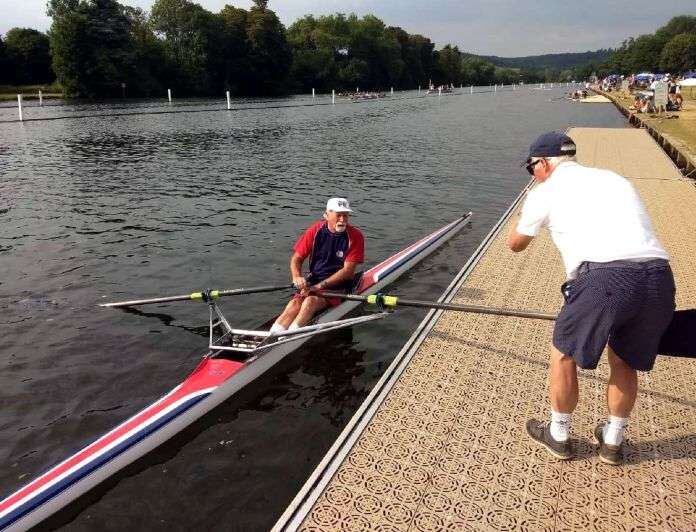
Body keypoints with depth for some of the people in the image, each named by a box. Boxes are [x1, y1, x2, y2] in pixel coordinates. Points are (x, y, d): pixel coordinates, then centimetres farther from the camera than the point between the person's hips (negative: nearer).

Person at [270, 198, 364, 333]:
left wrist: (319, 286, -16)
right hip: (313, 281, 3)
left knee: (310, 301, -30)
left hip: (338, 287, -3)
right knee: (295, 303, -24)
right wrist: (297, 277, -16)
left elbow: (347, 271, -12)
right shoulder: (315, 230, 0)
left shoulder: (355, 236, -8)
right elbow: (297, 258, 6)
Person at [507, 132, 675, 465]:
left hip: (604, 278, -6)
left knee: (564, 354, 19)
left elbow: (515, 245, 26)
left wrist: (527, 218, 45)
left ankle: (558, 437, 36)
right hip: (660, 277, 6)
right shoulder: (614, 178, 29)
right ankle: (612, 443, 42)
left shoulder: (546, 191, 13)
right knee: (625, 361, 26)